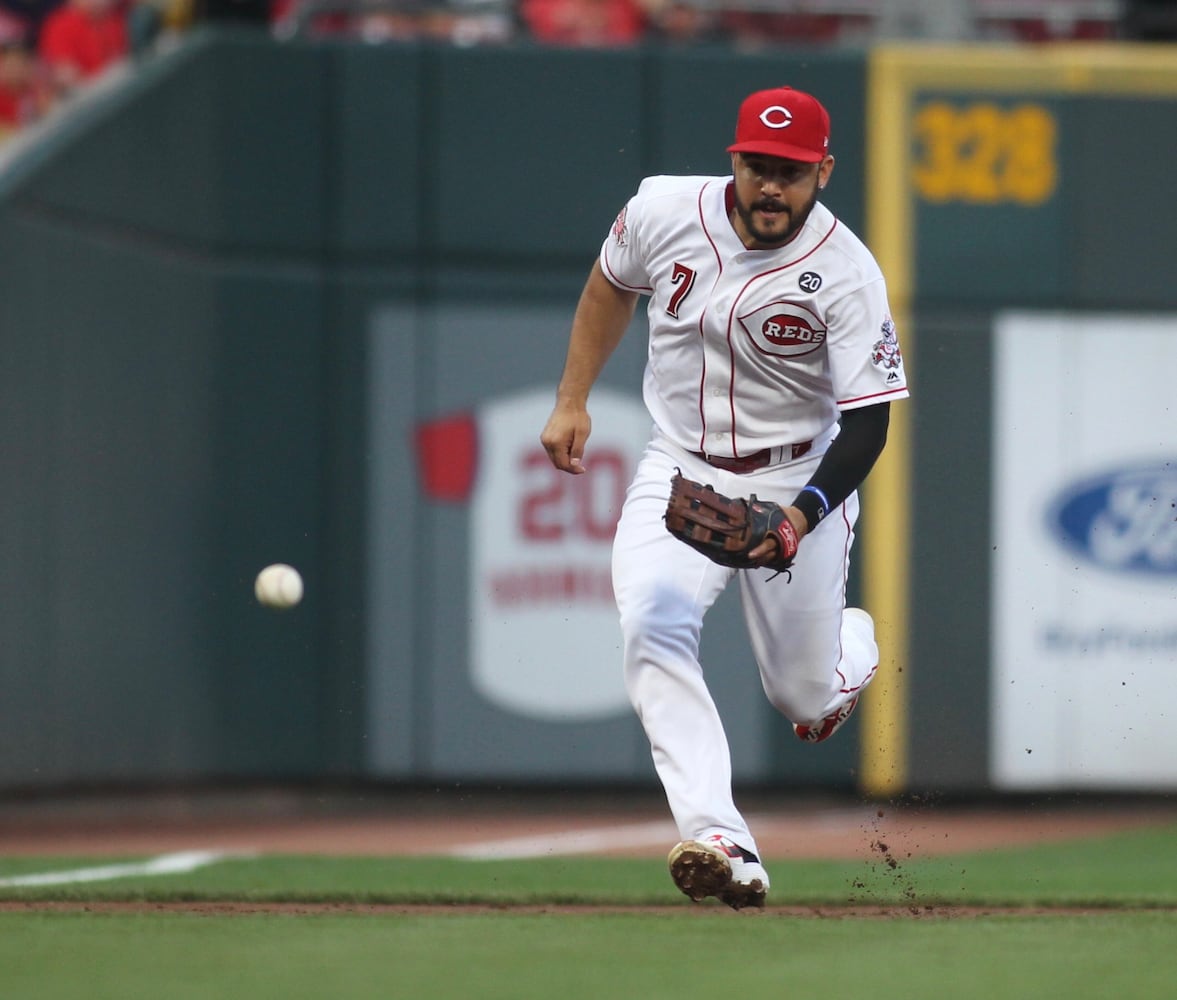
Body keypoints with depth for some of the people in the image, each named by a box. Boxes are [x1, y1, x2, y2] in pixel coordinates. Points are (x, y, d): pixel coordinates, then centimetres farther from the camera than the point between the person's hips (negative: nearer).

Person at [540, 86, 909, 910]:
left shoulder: (846, 276, -21)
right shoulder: (665, 211, -11)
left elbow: (868, 422, -21)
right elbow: (612, 285, 12)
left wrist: (802, 515, -35)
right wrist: (573, 399, 11)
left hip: (799, 477, -2)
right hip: (681, 470, 2)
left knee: (805, 696, 6)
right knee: (653, 624, -27)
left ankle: (851, 644, 46)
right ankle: (720, 842, -36)